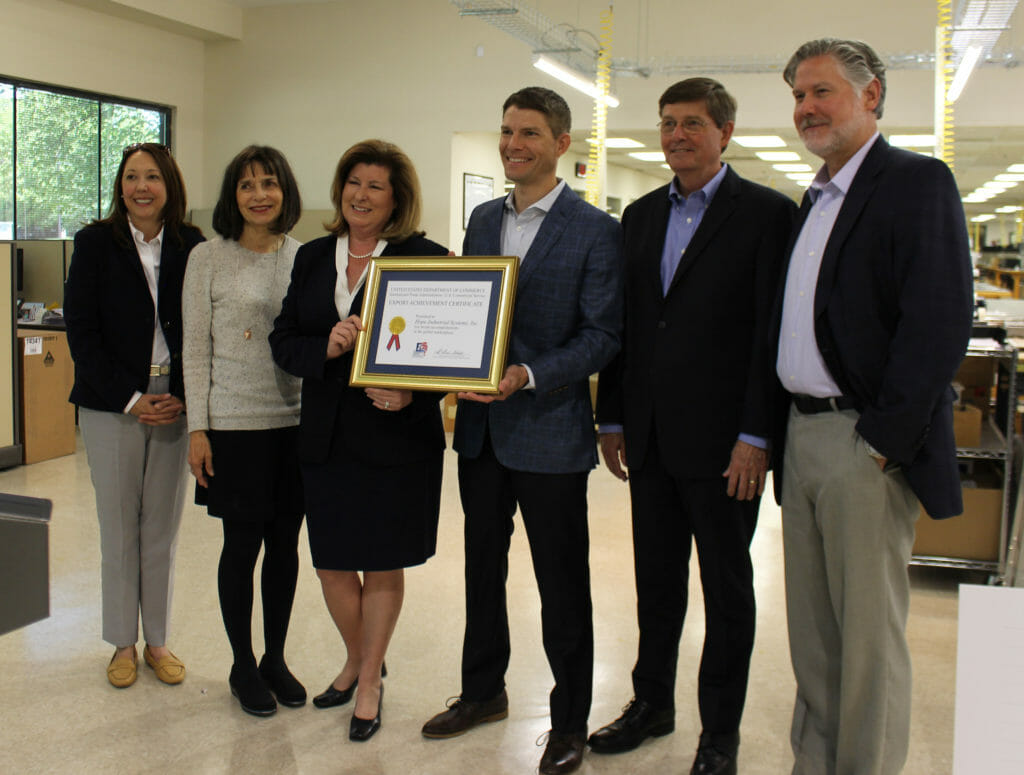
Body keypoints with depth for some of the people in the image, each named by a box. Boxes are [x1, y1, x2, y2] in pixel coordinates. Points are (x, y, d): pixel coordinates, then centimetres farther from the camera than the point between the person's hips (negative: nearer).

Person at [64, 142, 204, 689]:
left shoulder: (192, 246, 2)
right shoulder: (95, 242, -2)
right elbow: (81, 330, -5)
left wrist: (182, 396, -9)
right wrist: (131, 399, -11)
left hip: (174, 404, 2)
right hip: (112, 406, -1)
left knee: (162, 528, 8)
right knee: (119, 529, 6)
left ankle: (157, 642, 21)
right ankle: (123, 644, 20)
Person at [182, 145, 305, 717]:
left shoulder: (305, 257, 6)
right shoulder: (208, 259, -1)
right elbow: (197, 349, -2)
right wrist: (198, 427, -7)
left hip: (297, 420, 3)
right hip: (235, 422, -3)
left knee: (285, 542, 10)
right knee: (242, 544, 4)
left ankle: (276, 658, 26)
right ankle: (243, 666, 21)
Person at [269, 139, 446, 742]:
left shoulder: (426, 259, -6)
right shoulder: (312, 258, 9)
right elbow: (283, 341, 6)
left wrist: (411, 393, -25)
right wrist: (325, 347, -14)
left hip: (398, 437, -4)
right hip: (327, 437, 5)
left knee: (383, 566, 8)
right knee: (332, 563, 12)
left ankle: (370, 681, 27)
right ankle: (358, 661, 38)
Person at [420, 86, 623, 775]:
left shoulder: (595, 231, -8)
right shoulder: (484, 220, 11)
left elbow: (603, 335, -12)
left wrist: (528, 376, -24)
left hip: (549, 431, -6)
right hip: (480, 427, 6)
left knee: (562, 583, 6)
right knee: (483, 567, 19)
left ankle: (571, 719, 23)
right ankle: (484, 691, 37)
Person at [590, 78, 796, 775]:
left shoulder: (767, 213, -6)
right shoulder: (641, 215, 12)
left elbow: (773, 333, -11)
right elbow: (625, 323, 13)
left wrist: (756, 437, -15)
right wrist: (613, 418, 10)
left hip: (722, 440, -5)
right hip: (650, 437, 5)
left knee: (727, 588, 9)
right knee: (656, 579, 16)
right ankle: (653, 703, 32)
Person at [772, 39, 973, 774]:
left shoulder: (917, 182, -6)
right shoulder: (813, 202, 18)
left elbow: (940, 322, -16)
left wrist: (883, 440, -19)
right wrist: (779, 436, 11)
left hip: (865, 444, -8)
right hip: (801, 437, 8)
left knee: (869, 633, 1)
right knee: (812, 631, 14)